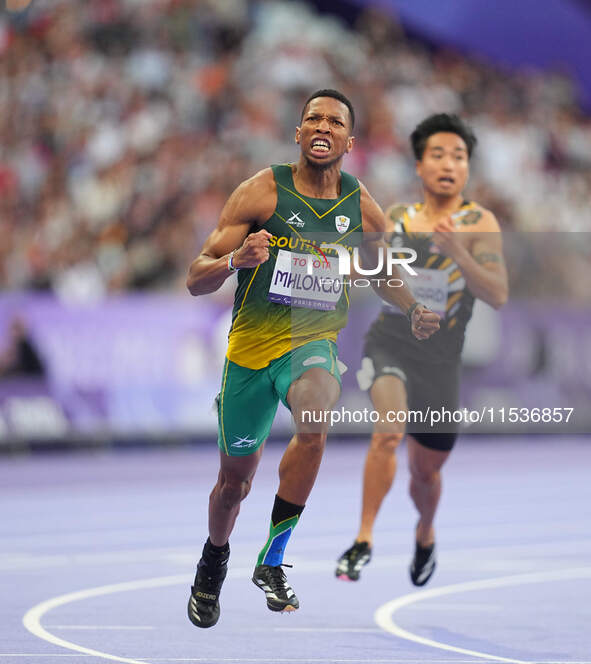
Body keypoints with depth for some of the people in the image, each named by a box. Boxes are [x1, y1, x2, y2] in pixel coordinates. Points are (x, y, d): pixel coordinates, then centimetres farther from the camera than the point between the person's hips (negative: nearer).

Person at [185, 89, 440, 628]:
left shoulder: (363, 208, 0)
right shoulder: (263, 191, -9)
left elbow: (380, 272, 21)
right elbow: (195, 280, -10)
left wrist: (414, 311, 1)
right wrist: (236, 260, -31)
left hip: (315, 343, 1)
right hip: (252, 344, -1)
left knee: (315, 421, -34)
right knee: (235, 479, 12)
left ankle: (272, 562, -22)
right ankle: (215, 557, 47)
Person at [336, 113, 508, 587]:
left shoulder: (478, 223, -6)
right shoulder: (398, 217, 5)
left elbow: (499, 295, -20)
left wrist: (457, 252, -33)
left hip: (439, 357, -1)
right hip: (389, 340, 1)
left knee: (427, 469, 14)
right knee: (389, 432, -28)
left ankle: (425, 535, 46)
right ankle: (364, 540, -22)